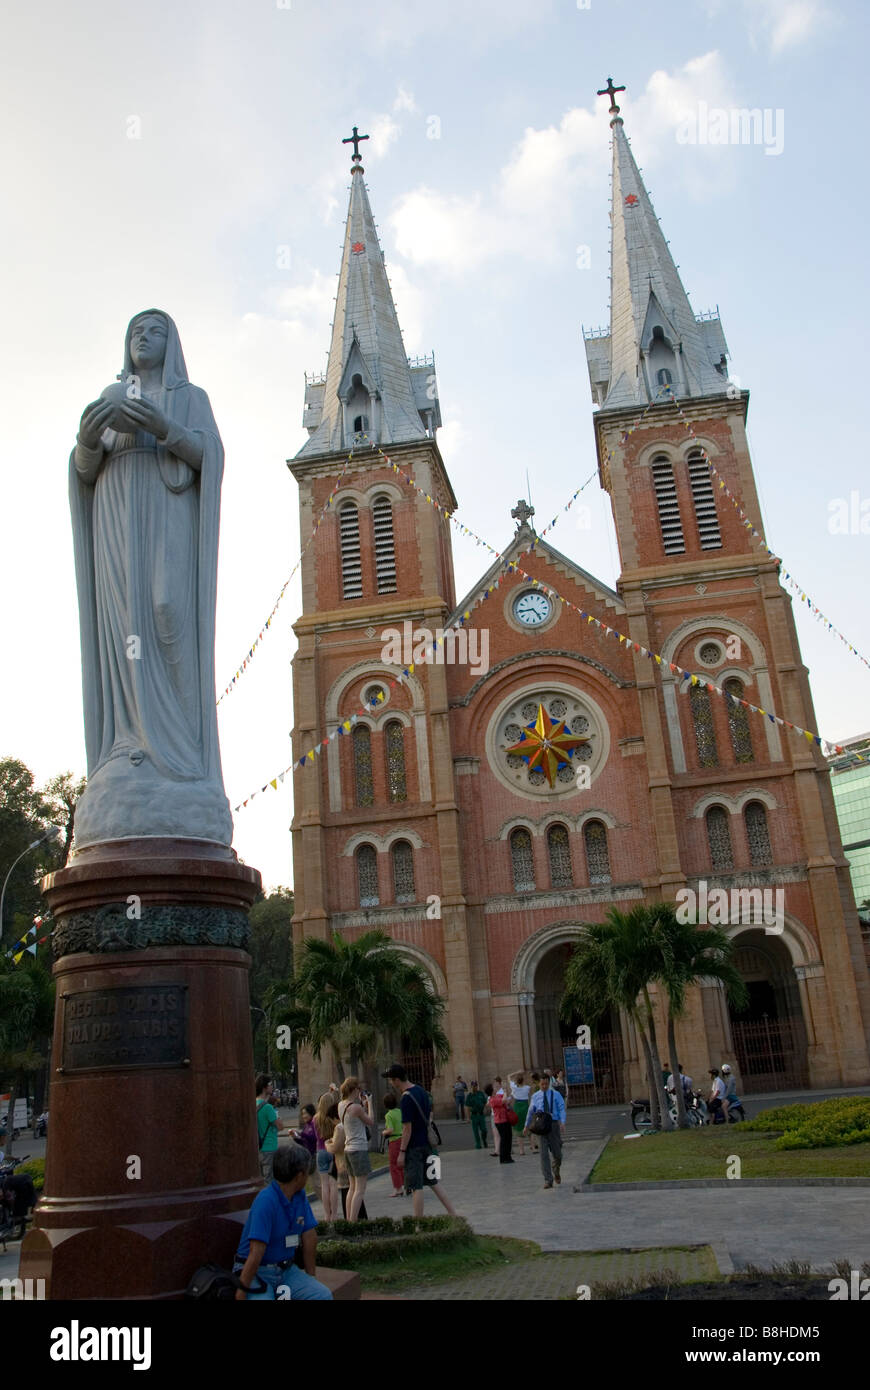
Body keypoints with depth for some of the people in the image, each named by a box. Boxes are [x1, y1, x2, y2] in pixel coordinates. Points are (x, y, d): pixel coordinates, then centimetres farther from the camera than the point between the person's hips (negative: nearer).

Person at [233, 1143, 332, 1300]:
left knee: (323, 1295, -15)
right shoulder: (266, 1201, -22)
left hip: (286, 1269, 6)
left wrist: (311, 1276, 11)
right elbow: (257, 1250, -25)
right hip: (259, 1272, -6)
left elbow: (309, 1237, 9)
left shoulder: (300, 1196, 3)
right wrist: (241, 1291, -26)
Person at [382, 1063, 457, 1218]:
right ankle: (453, 1214, 15)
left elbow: (407, 1128, -19)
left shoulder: (406, 1098, -18)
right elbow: (429, 1115, 17)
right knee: (433, 1182, 15)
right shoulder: (421, 1091, 8)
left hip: (414, 1147, -8)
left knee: (416, 1187, -1)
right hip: (426, 1144, 8)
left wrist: (402, 1151, -14)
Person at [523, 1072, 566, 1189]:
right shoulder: (535, 1096, 9)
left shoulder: (556, 1094, 4)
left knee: (557, 1153, 6)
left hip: (553, 1124, 0)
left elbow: (562, 1109, -4)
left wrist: (562, 1122, -19)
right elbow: (530, 1111, 18)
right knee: (544, 1154, -7)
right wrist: (527, 1125, 23)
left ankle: (556, 1171, 38)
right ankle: (548, 1180, -3)